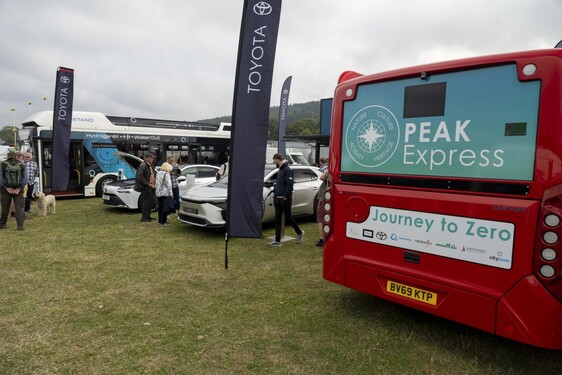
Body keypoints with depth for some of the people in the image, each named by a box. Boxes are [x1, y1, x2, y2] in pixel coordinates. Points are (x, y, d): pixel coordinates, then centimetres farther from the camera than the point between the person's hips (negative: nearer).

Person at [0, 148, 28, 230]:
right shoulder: (22, 165, -1)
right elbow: (25, 179, -5)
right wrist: (19, 188, -6)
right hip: (18, 190, 0)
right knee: (19, 207, 1)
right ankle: (20, 225, -7)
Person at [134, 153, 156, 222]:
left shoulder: (150, 166, 13)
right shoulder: (142, 166, -16)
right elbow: (140, 177, -22)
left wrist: (154, 182, 8)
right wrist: (148, 184, -21)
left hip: (151, 187, 9)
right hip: (146, 188, -9)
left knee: (150, 202, 15)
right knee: (146, 202, -3)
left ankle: (148, 216, 26)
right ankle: (144, 218, 6)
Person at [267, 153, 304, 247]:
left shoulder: (287, 170, -15)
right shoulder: (280, 170, 15)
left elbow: (290, 185, -21)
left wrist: (286, 197, -21)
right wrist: (275, 192, 12)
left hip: (285, 199, -9)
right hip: (278, 198, 9)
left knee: (288, 218, 3)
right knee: (277, 220, 6)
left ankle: (299, 233, 25)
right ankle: (277, 240, 9)